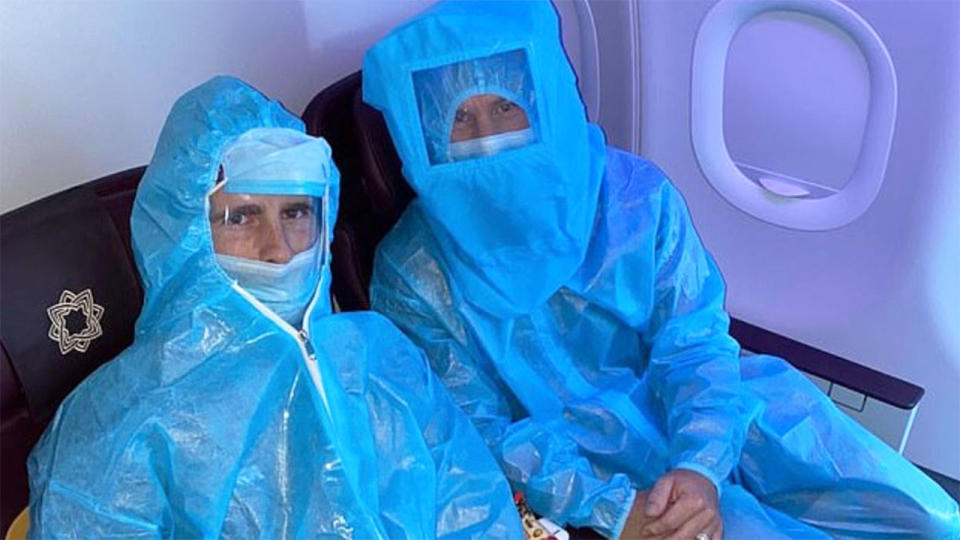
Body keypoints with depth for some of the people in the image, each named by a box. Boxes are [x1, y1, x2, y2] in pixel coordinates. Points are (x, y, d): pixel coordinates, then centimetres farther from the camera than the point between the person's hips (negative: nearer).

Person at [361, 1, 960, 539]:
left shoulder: (635, 191, -7)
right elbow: (480, 427, -9)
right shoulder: (413, 275, -12)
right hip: (586, 462, -3)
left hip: (704, 417, 3)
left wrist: (701, 466, -24)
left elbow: (695, 341, -6)